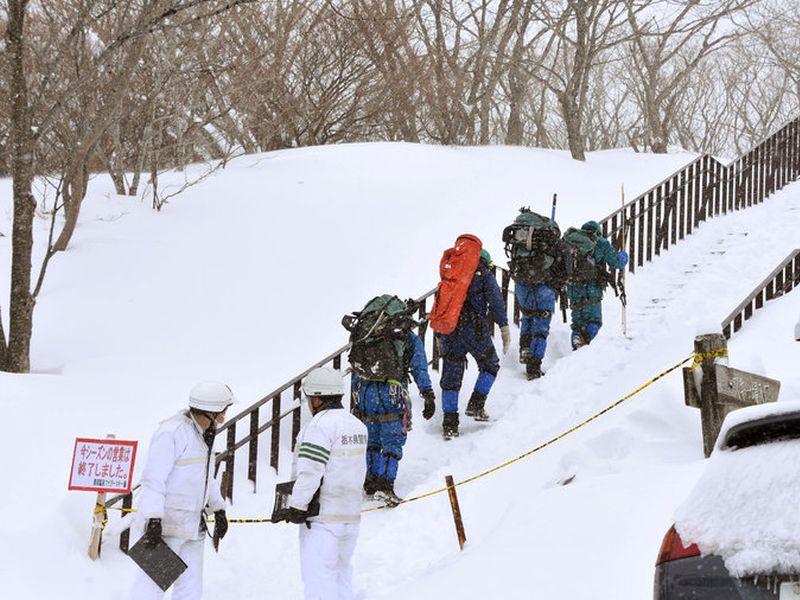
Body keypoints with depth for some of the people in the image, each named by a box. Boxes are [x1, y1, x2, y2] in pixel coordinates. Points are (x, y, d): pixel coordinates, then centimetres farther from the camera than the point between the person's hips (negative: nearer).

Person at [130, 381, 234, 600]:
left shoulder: (203, 434, 13)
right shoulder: (172, 432, -17)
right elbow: (153, 478, -21)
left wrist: (218, 510, 24)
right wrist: (153, 521, -26)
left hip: (193, 524, 9)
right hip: (166, 524, -9)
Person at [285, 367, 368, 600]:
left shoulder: (320, 426, -16)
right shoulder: (358, 426, 12)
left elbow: (310, 471, -20)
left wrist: (296, 506, -13)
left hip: (322, 518, -9)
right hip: (351, 513, 9)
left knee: (318, 579, -6)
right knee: (341, 574, 17)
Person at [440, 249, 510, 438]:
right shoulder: (485, 275, 9)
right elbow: (496, 302, -3)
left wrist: (439, 337, 23)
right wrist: (505, 329, -5)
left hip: (448, 329, 4)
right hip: (474, 328, -4)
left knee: (451, 376, 7)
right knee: (490, 365, 18)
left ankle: (449, 423, 1)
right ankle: (475, 405, 4)